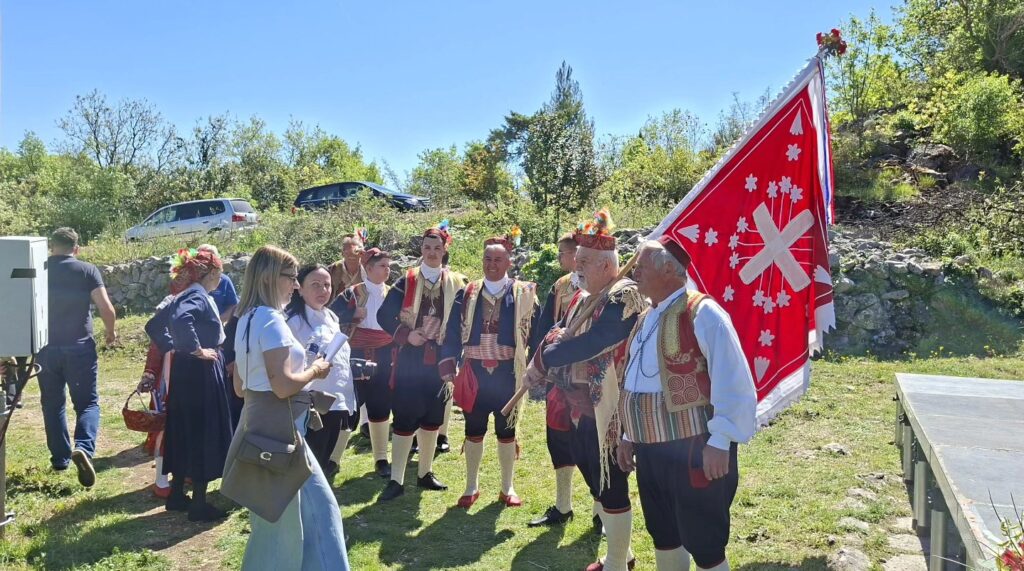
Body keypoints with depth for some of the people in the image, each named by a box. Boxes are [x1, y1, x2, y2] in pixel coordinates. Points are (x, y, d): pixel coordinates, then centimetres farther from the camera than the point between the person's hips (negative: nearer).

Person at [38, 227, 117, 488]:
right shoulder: (87, 270, -4)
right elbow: (106, 308, -10)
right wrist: (111, 332, 9)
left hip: (46, 348, 2)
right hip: (80, 347, -2)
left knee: (52, 404, 16)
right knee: (87, 402, 4)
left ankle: (60, 458, 21)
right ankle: (84, 447, -20)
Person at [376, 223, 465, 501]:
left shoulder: (455, 284, 6)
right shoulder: (406, 281, -1)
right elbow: (384, 315, -2)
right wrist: (406, 334, -15)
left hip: (439, 361, 3)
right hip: (410, 359, -3)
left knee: (432, 418, 11)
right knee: (405, 419, -3)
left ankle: (425, 473, 26)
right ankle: (396, 480, 5)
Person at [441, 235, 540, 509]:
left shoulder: (525, 294, -2)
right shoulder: (467, 294, 3)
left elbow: (535, 332, -1)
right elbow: (453, 331, 2)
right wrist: (448, 364, -7)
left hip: (508, 373, -1)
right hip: (474, 372, 2)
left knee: (506, 430, 10)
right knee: (474, 431, 11)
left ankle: (507, 487, 25)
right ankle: (471, 486, 26)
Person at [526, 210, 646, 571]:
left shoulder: (624, 296, -17)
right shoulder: (583, 298, 13)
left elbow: (589, 344, -25)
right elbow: (557, 335, 10)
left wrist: (543, 360, -13)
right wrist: (541, 361, -11)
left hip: (607, 410, -9)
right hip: (581, 407, 9)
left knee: (611, 485, 2)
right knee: (596, 481, 19)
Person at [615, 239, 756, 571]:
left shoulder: (702, 313, -15)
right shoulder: (647, 320, 12)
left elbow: (732, 384, -18)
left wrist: (720, 442, -19)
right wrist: (629, 436, 19)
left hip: (693, 448, -8)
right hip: (649, 449, 8)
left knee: (703, 542, 4)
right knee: (663, 534, 19)